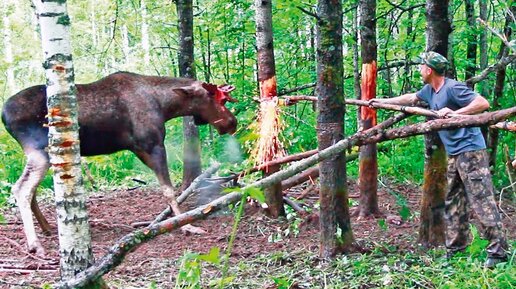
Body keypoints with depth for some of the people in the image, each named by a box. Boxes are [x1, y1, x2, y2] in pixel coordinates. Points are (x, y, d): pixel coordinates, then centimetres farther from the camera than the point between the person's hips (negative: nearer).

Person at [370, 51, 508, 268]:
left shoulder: (453, 88, -15)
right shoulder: (429, 91, 12)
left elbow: (483, 103, -21)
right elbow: (410, 98, 30)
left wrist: (454, 113, -25)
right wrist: (382, 101, 36)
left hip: (470, 151, -10)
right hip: (454, 154, 10)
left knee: (482, 201, -11)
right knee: (453, 203, 12)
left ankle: (498, 252, -10)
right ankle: (455, 249, 20)